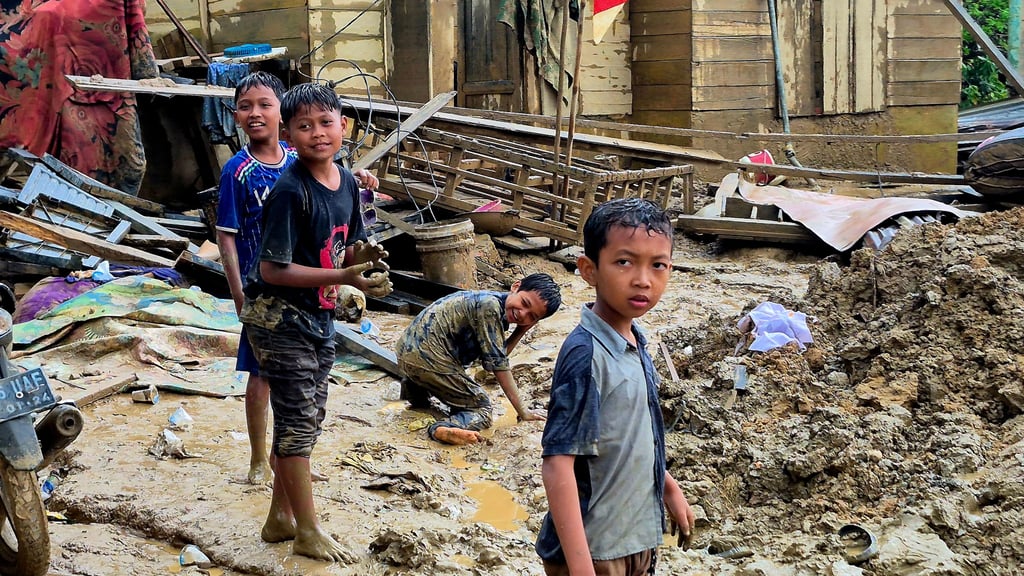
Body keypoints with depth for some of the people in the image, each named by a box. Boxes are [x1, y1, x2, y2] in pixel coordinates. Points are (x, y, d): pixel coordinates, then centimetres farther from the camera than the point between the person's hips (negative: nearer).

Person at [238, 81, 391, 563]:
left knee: (308, 417, 14)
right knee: (297, 418, -3)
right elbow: (273, 269, -23)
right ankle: (307, 532, 8)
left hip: (317, 316, 8)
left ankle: (281, 518, 28)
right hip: (277, 316, -8)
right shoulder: (290, 191, -22)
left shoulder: (347, 183, 2)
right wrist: (345, 277, -27)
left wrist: (359, 253, -11)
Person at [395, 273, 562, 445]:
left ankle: (415, 389, 18)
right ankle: (446, 429, -32)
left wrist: (521, 330, -1)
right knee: (482, 409, -6)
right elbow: (497, 363, -15)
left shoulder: (499, 309, 11)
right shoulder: (490, 305, -17)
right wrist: (523, 412, -11)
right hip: (426, 358, -10)